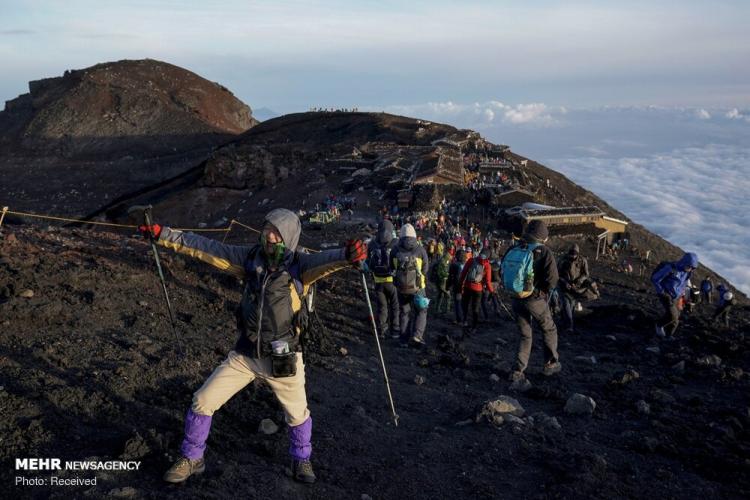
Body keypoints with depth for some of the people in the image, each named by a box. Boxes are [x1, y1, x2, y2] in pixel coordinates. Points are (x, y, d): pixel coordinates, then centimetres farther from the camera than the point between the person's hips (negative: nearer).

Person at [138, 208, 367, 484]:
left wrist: (348, 254, -58)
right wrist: (163, 234, -6)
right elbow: (205, 248, -2)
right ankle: (192, 459, 29)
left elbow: (327, 260, -35)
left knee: (297, 414, 15)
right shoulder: (250, 257, -5)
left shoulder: (300, 264, -15)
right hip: (245, 355, 3)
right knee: (202, 401, 5)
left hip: (283, 359, -2)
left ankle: (301, 461, 45)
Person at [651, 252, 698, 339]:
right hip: (666, 296, -7)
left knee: (675, 319, 5)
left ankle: (668, 335, 20)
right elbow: (654, 279, -18)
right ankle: (659, 324, 5)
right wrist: (661, 292, -14)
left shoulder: (687, 273, 2)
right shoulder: (670, 268, -22)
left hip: (676, 298, 7)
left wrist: (681, 294, 13)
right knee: (672, 315, -21)